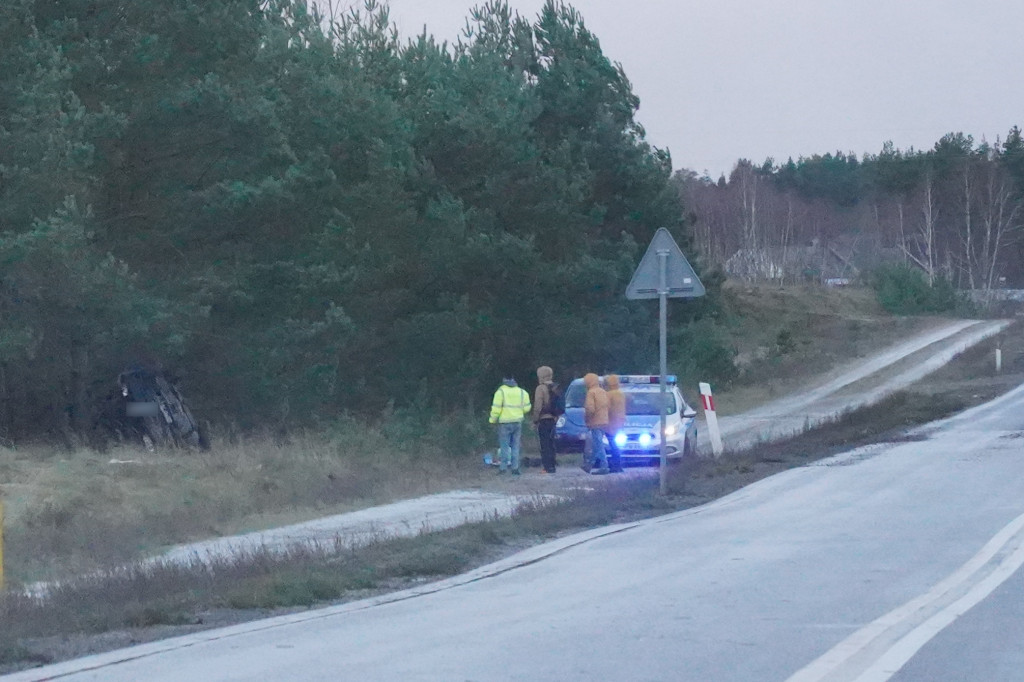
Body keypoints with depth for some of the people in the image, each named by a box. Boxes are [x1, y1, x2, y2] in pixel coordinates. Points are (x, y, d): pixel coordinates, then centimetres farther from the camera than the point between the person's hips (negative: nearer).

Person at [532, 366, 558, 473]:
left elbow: (538, 407, -15)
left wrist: (535, 420, -8)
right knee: (551, 444, 14)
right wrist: (556, 417, 17)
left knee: (545, 444, -5)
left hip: (543, 420, -7)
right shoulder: (555, 388, 11)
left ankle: (548, 467, -8)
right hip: (553, 419, 7)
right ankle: (552, 466, 17)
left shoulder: (541, 388, -11)